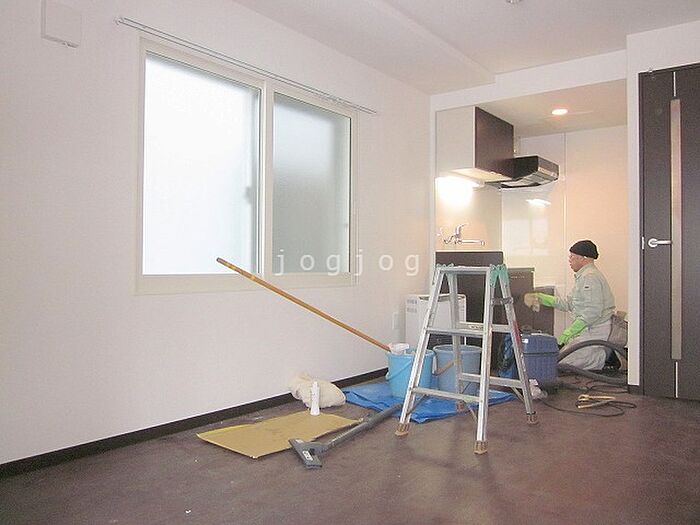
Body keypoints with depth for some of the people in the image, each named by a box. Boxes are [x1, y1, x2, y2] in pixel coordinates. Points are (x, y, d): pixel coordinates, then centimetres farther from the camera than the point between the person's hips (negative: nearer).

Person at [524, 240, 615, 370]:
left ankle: (603, 357, -4)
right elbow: (567, 304, 19)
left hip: (595, 333, -10)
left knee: (561, 362, -16)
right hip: (588, 331, 10)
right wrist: (540, 298, 14)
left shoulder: (590, 277, -16)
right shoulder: (582, 276, 19)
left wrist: (568, 332, -21)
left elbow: (592, 312, -24)